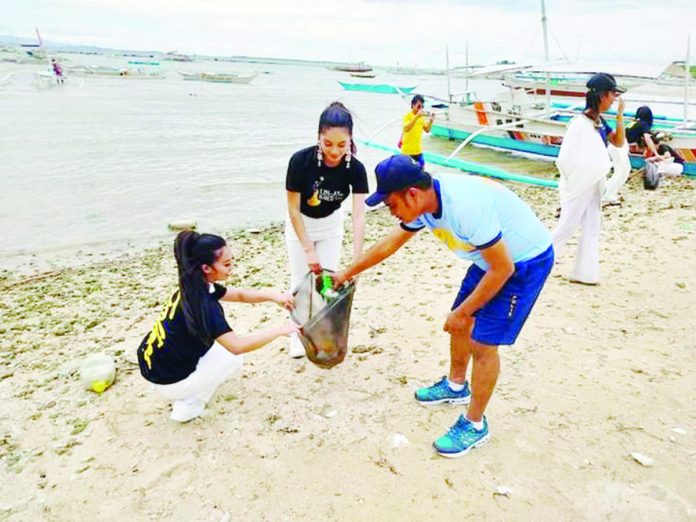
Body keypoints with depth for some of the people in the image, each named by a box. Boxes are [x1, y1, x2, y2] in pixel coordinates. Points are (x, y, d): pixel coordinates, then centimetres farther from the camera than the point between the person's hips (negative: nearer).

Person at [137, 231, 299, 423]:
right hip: (170, 381, -7)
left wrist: (274, 296, -9)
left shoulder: (193, 287, 0)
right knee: (233, 356, 8)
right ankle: (188, 406, 6)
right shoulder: (202, 304, -28)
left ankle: (185, 394, 18)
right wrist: (280, 330, -25)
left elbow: (240, 295, 7)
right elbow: (237, 346, -32)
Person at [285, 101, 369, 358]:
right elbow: (293, 208, -24)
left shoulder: (355, 169, -27)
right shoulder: (300, 160, -32)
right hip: (300, 224, -1)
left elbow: (359, 215, -31)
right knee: (300, 279, 3)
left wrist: (356, 262, -39)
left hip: (330, 224, 2)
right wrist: (308, 249, -25)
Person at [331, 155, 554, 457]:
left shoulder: (465, 207, -36)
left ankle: (474, 426, 13)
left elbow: (502, 268, -27)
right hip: (493, 256, 8)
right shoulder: (422, 202, -9)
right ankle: (456, 386, 41)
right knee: (460, 325, 16)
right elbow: (390, 243, 8)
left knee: (482, 342, -6)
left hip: (526, 261, -8)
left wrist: (463, 312, -16)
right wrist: (347, 273, 16)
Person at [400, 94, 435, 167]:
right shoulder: (408, 115, -13)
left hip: (418, 149, 6)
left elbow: (427, 130, 9)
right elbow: (406, 129, -30)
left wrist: (431, 121, -10)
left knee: (421, 166, 9)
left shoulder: (421, 116, 6)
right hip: (407, 149, -6)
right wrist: (417, 117, -36)